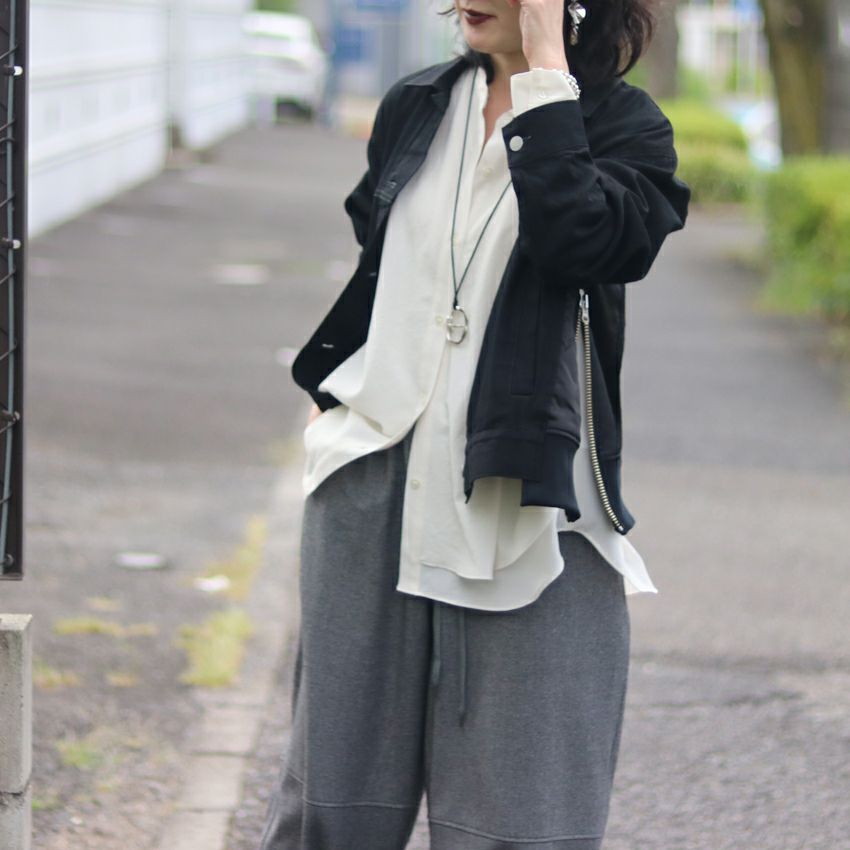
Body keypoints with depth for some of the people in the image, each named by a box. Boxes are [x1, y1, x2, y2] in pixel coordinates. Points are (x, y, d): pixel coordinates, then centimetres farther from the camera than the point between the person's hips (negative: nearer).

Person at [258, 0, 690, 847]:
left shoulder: (623, 127, -4)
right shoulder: (414, 108, 10)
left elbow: (575, 242, -25)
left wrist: (544, 73, -19)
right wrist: (334, 396, 26)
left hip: (525, 511, -4)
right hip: (378, 487, 4)